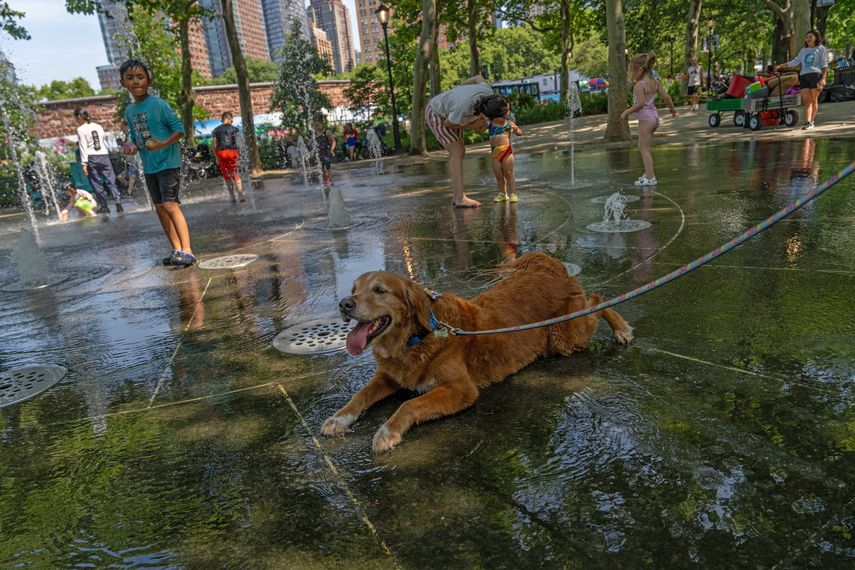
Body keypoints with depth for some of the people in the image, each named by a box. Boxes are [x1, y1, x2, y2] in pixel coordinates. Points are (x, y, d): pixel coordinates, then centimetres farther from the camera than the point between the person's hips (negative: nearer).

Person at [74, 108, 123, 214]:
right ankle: (118, 203, -15)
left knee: (96, 183, 5)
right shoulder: (98, 126, 11)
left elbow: (83, 147, -8)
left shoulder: (81, 129, -3)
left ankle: (104, 206, 6)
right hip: (104, 155, 4)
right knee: (110, 181, -1)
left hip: (91, 158, -4)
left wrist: (84, 163, -9)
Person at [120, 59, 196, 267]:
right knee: (159, 207, 8)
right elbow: (134, 136, 18)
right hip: (149, 167, 8)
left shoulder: (159, 104, -10)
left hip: (168, 162, -7)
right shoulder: (129, 111, 10)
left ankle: (187, 251, -16)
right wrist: (132, 145, -3)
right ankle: (177, 250, 15)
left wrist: (163, 144, -23)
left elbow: (179, 129, -10)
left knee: (170, 204, -16)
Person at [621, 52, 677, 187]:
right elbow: (666, 96, 10)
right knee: (642, 147, 19)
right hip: (654, 116, 9)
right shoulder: (655, 82, 9)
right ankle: (648, 173, 24)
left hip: (645, 118, -9)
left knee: (644, 148, -5)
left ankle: (650, 177, -7)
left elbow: (641, 103, -22)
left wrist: (627, 112, -14)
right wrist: (672, 108, 23)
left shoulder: (639, 85, -15)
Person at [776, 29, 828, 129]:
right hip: (803, 76, 4)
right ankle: (808, 122, -23)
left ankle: (811, 121, 5)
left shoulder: (821, 49, 10)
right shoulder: (803, 50, 26)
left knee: (814, 99, -1)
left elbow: (824, 64, 2)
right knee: (806, 100, -12)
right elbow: (794, 62, 28)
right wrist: (780, 66, 21)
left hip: (815, 75, -3)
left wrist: (823, 78, -10)